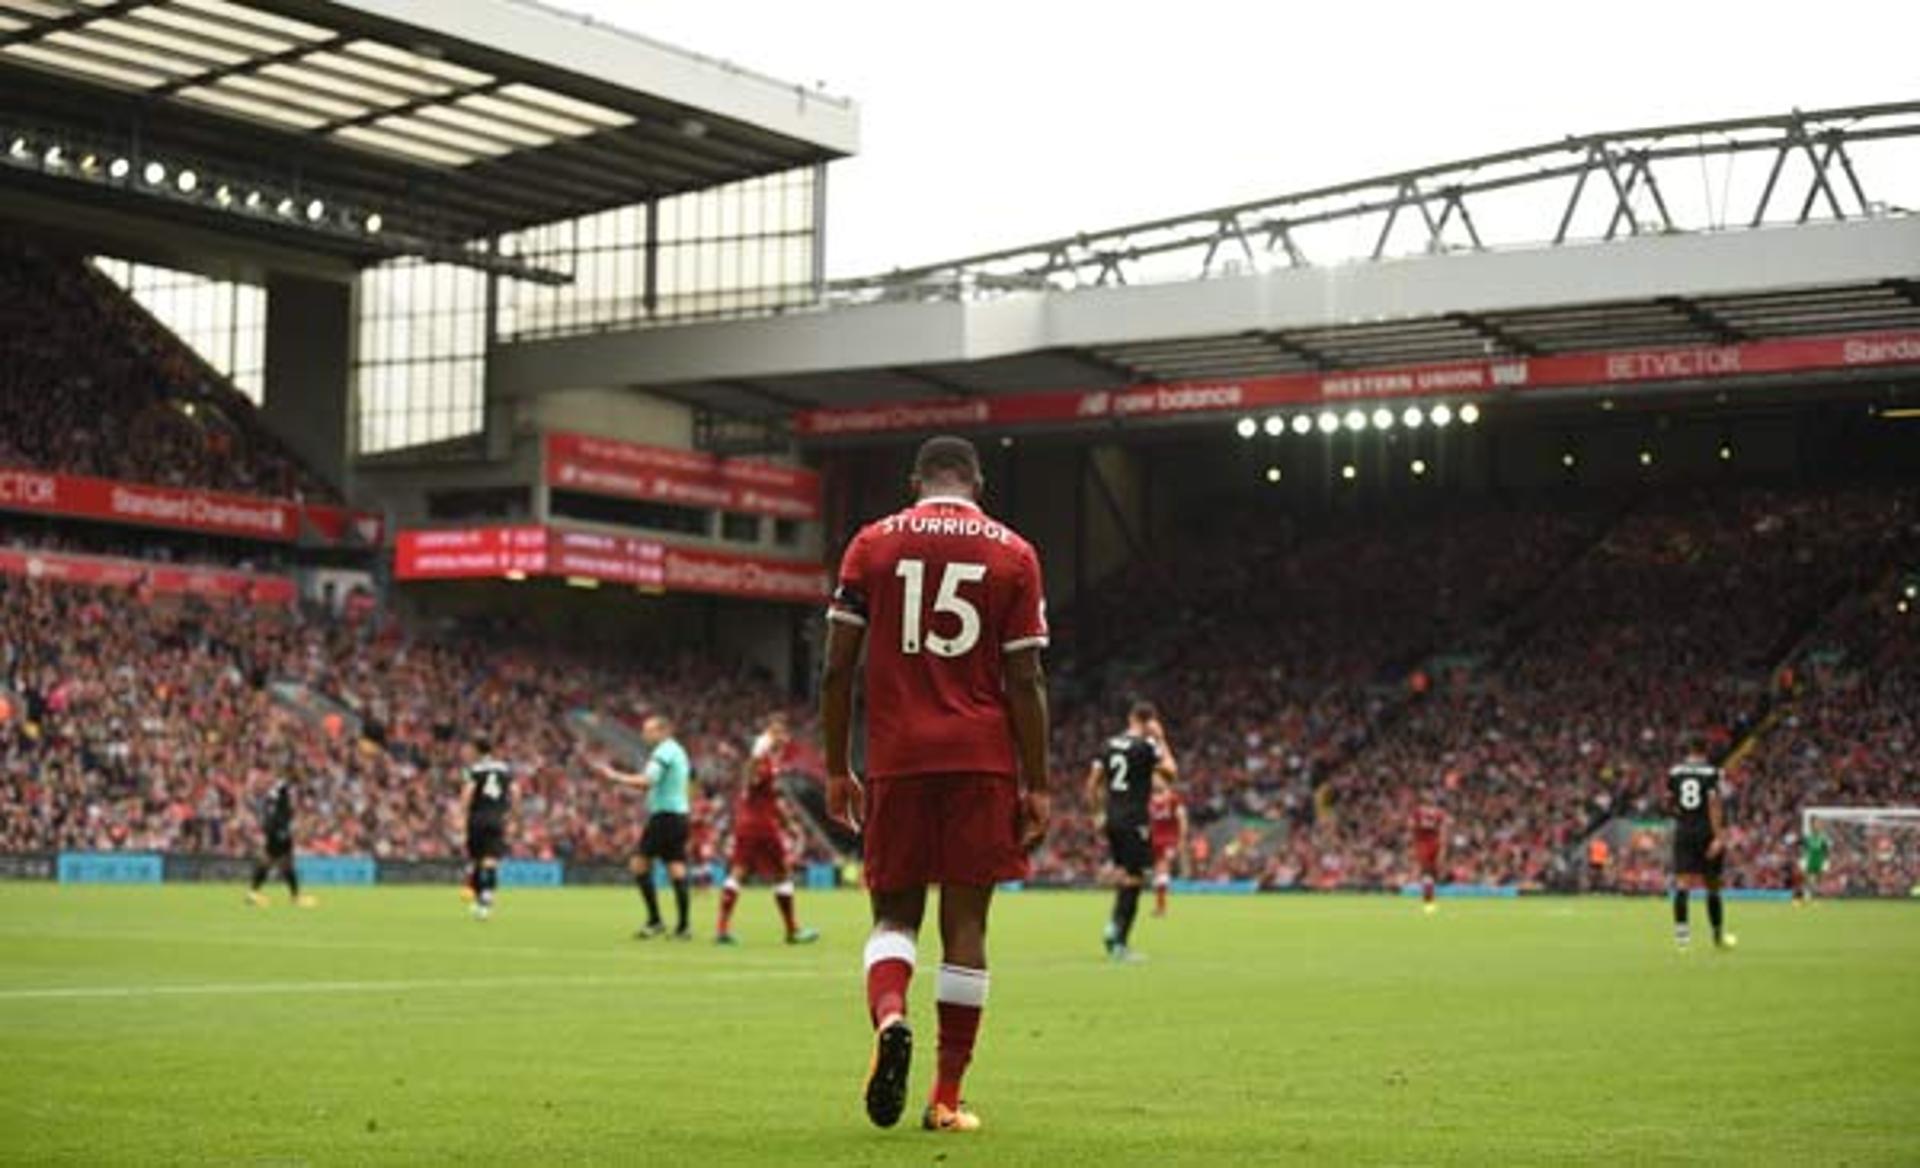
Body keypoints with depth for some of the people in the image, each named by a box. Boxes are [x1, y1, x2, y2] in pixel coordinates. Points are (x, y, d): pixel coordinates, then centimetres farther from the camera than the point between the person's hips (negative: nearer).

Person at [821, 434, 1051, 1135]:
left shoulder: (872, 545, 7)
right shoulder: (1012, 554, 5)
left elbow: (837, 669, 3)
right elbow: (1025, 681, 0)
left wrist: (836, 769, 10)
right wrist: (1036, 788, 3)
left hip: (897, 759, 1)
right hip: (982, 761, 0)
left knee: (894, 913, 10)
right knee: (965, 924, 4)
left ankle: (889, 1017, -22)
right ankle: (946, 1099, 6)